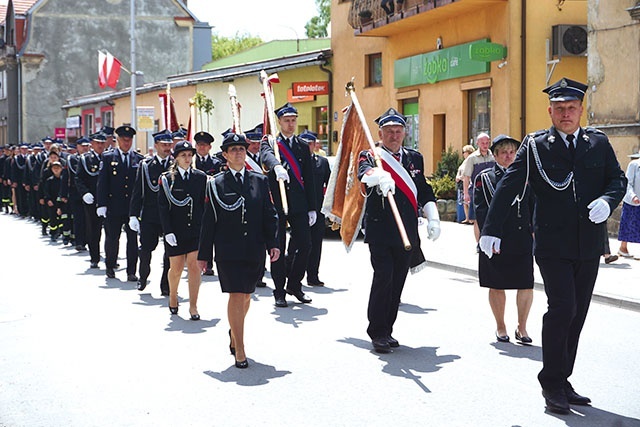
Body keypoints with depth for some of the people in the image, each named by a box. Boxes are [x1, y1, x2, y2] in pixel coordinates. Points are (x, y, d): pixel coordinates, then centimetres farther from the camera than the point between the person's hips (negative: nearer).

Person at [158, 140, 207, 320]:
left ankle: (193, 306, 1)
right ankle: (173, 297, 35)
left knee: (194, 266, -5)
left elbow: (205, 204, 9)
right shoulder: (167, 179, 0)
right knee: (176, 268, 7)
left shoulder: (201, 177, 6)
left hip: (196, 229, 1)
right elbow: (163, 207, -3)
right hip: (176, 231, -1)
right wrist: (168, 231, -10)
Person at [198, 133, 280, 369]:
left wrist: (272, 243, -2)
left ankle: (235, 332, 39)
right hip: (228, 250, -3)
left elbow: (269, 215, 9)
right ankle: (239, 350, -4)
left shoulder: (260, 180, 9)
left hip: (254, 250, 3)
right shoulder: (216, 184, 2)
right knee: (236, 296, -9)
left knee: (246, 295, 12)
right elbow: (209, 221, 3)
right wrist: (204, 254, 1)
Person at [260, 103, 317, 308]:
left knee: (305, 244, 1)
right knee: (277, 248, 1)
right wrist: (277, 166, -46)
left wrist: (312, 208, 9)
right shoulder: (269, 142, 3)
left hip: (299, 205, 3)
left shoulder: (303, 146, 15)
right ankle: (279, 291, 10)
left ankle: (294, 285, 20)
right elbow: (266, 156, -23)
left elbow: (309, 178, 14)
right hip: (276, 203, -3)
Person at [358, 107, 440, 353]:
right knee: (383, 277, -13)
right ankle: (377, 332, -3)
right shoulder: (370, 156, 0)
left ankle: (387, 330, 18)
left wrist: (433, 219, 4)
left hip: (407, 234, 5)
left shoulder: (414, 158, 15)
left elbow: (425, 192, 18)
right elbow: (365, 173, -24)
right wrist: (380, 176, -47)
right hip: (379, 231, -4)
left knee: (398, 282, 7)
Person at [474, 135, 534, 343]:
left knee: (526, 285, -1)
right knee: (497, 286, 6)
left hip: (522, 241, 2)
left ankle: (522, 327, 13)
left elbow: (533, 207, 14)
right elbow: (481, 210, -3)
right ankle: (500, 327, 21)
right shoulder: (484, 178, 3)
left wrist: (534, 231, 4)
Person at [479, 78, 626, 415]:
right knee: (562, 308, -13)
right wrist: (491, 230, -15)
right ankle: (552, 383, 1)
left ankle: (561, 381, 20)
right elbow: (508, 187, -6)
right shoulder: (535, 145, 0)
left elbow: (618, 179, 11)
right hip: (553, 244, -4)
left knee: (576, 315, 8)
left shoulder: (599, 143, 10)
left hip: (589, 246, 4)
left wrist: (607, 200, -12)